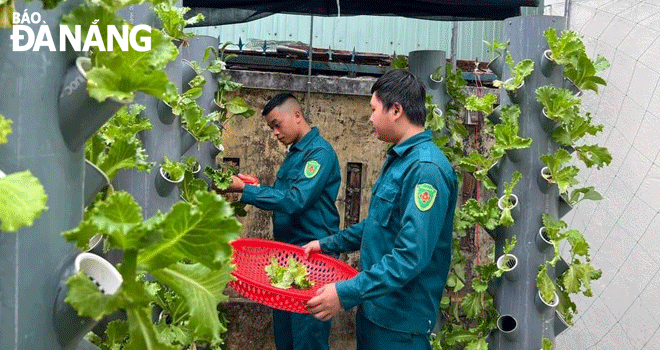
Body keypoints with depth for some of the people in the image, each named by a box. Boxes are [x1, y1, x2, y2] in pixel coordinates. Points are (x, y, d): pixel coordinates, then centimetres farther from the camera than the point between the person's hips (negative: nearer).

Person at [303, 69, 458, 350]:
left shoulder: (426, 168, -23)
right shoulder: (398, 160, 11)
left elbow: (412, 255, -30)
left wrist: (347, 294, -31)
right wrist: (328, 244, 19)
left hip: (400, 321, -9)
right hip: (374, 306, 9)